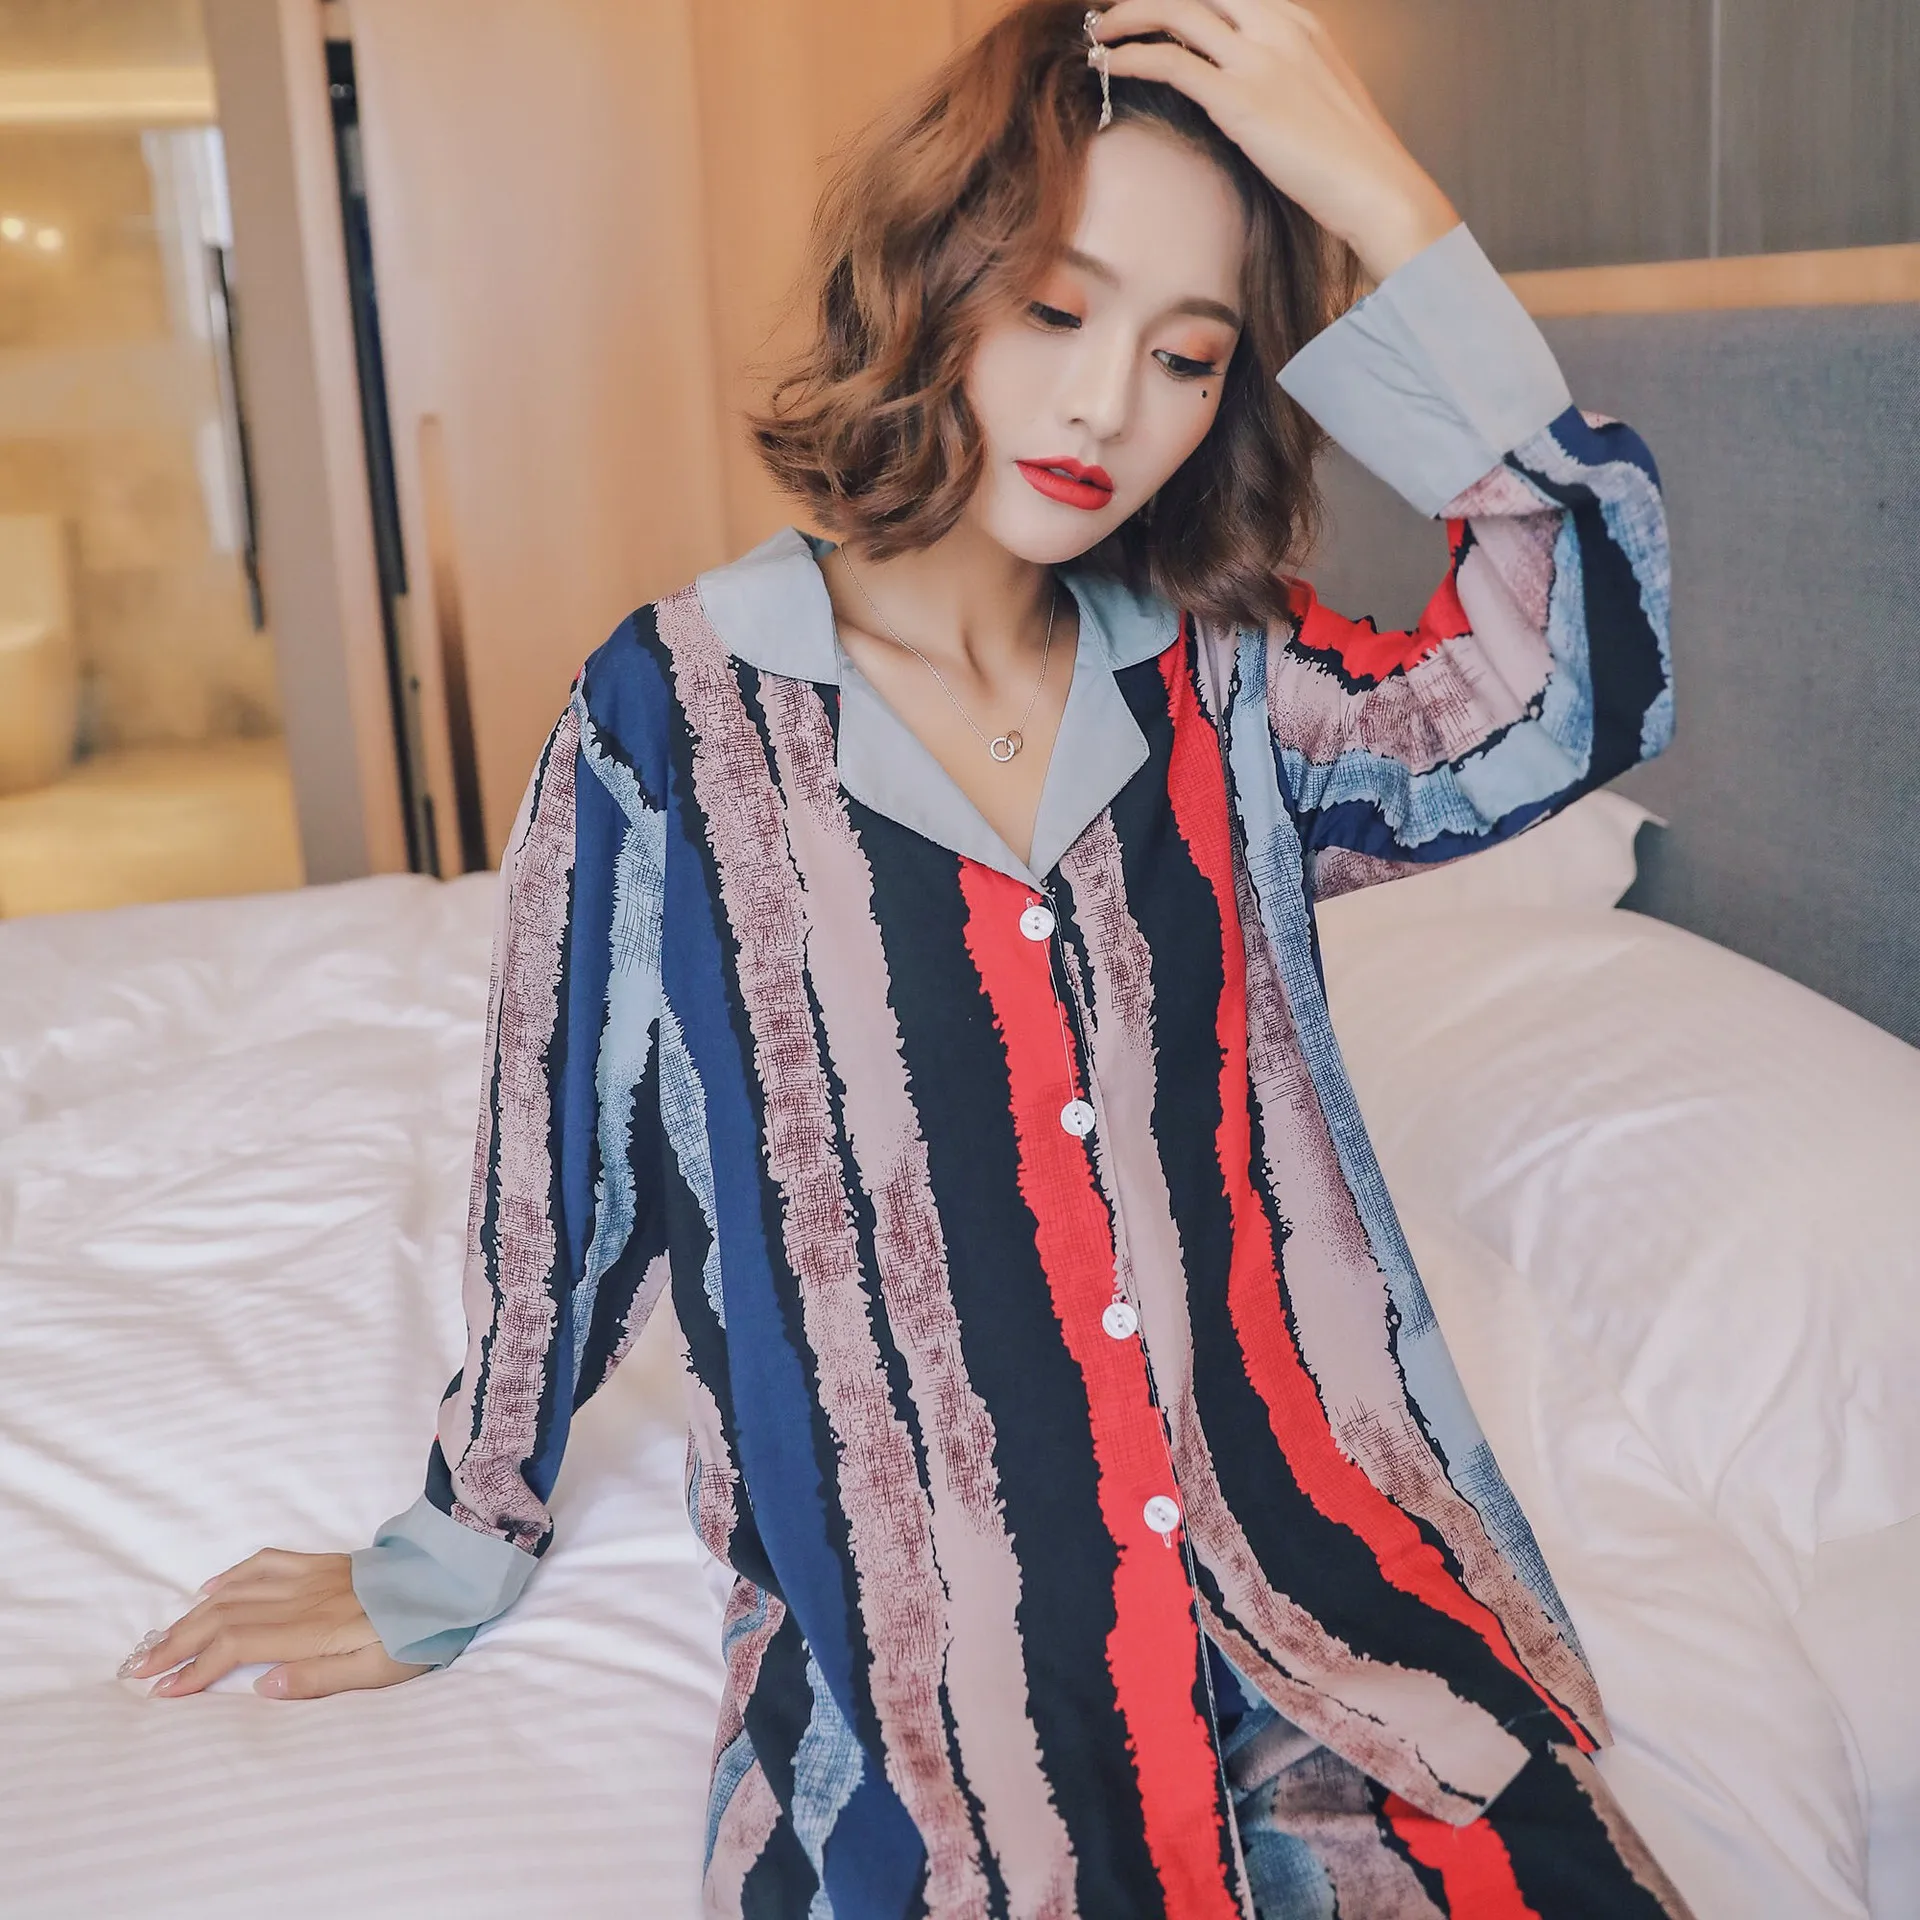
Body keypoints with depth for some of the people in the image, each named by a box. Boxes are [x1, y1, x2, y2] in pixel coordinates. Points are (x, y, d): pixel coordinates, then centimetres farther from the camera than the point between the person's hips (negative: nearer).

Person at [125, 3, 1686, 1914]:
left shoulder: (1221, 694, 5)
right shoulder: (680, 711, -3)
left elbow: (1577, 685, -12)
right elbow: (559, 1178, 4)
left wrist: (1384, 202, -11)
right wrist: (438, 1576, 15)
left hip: (1324, 1556, 4)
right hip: (927, 1644, -3)